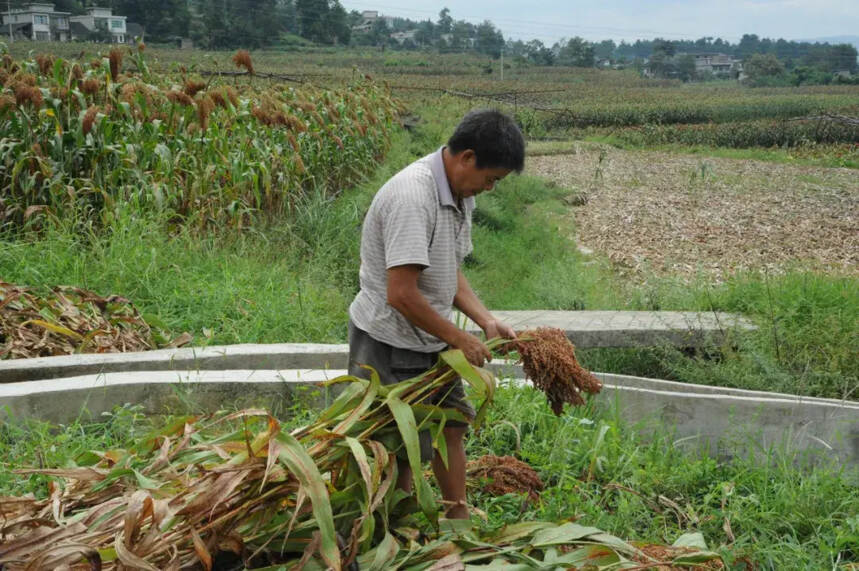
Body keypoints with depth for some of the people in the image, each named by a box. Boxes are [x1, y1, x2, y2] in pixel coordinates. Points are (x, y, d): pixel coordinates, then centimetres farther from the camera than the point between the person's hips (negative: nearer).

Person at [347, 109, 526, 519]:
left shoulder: (460, 192, 4)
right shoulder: (412, 197, -28)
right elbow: (401, 294, -31)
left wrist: (486, 321, -1)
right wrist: (460, 339, -19)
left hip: (431, 340, 10)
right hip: (389, 342, -10)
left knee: (452, 425, 20)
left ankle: (459, 521, 37)